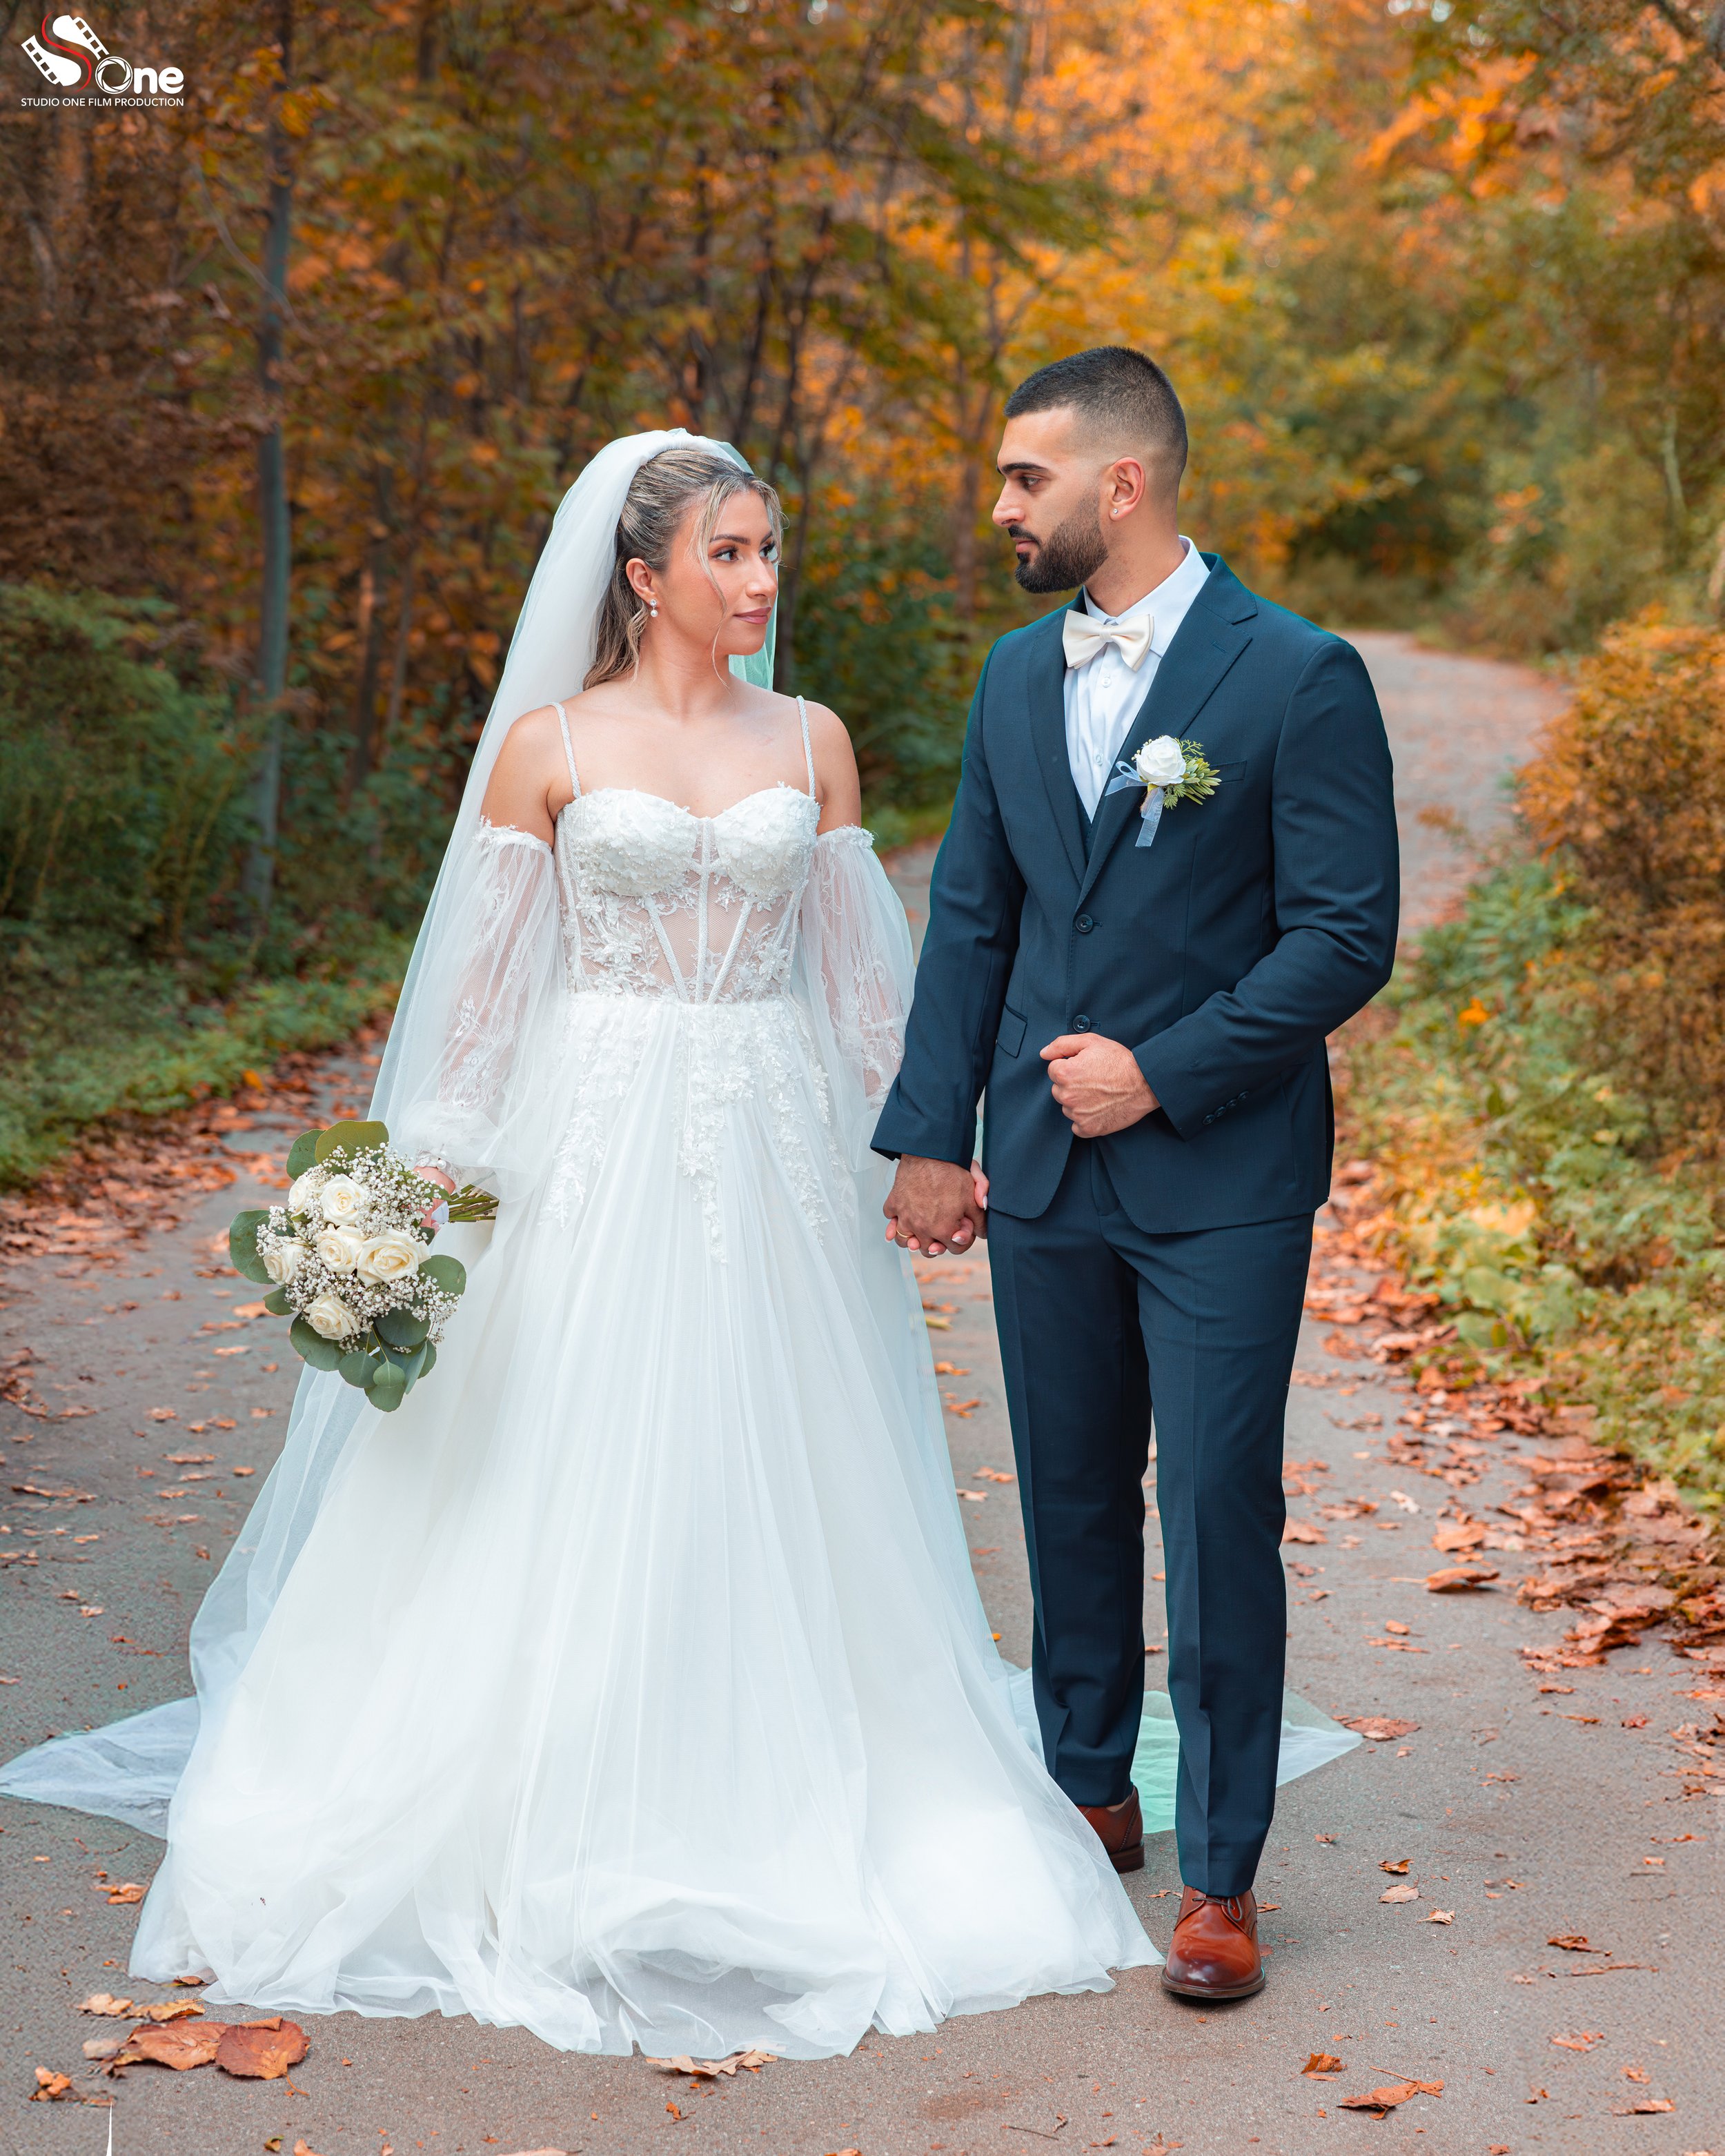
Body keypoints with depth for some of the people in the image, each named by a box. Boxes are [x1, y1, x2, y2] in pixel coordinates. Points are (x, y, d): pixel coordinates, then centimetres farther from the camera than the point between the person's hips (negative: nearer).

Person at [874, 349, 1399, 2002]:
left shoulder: (1299, 677, -9)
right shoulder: (1016, 675, 9)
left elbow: (1347, 937, -11)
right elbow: (970, 920, 11)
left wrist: (1161, 1073, -15)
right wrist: (929, 1135, 6)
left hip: (1220, 1178, -5)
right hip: (1043, 1173, 5)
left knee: (1219, 1520, -2)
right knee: (1072, 1500, 15)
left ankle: (1219, 1876, 11)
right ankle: (1090, 1795, 33)